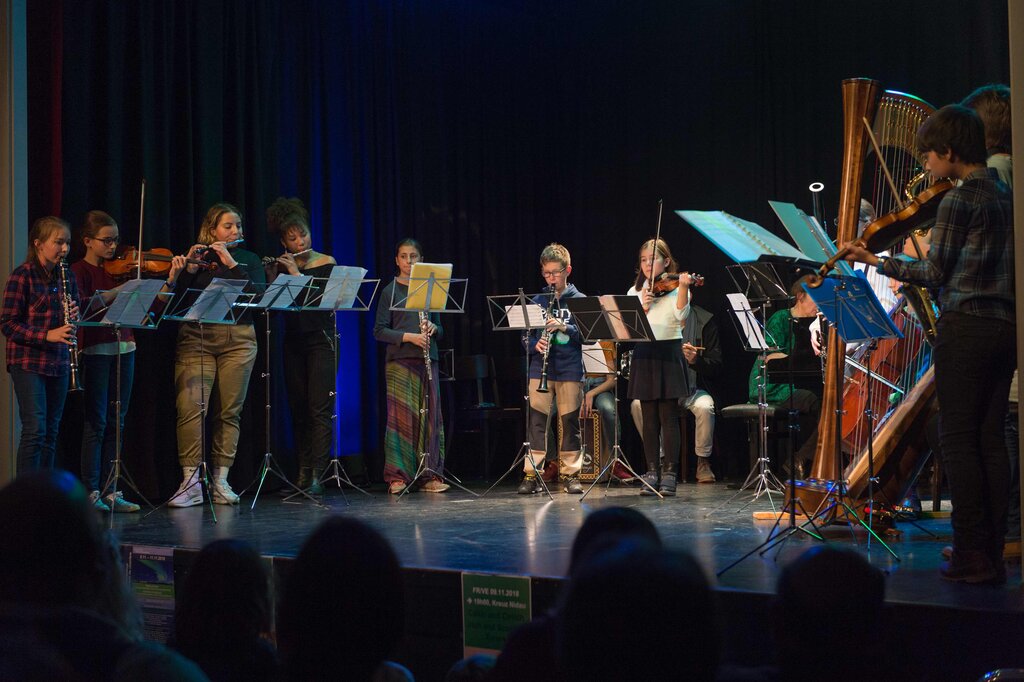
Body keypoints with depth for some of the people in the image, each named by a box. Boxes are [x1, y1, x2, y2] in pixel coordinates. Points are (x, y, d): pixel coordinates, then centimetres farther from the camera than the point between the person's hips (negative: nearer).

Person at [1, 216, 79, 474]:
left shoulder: (66, 277, 10)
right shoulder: (22, 276, -8)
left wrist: (74, 317, -5)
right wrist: (47, 335, -22)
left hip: (58, 363, 6)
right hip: (28, 362, -6)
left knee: (51, 432, 8)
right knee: (35, 430, -11)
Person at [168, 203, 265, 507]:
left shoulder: (248, 259, 15)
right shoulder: (195, 257, 9)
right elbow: (177, 298, -1)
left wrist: (230, 263, -9)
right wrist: (190, 268, -14)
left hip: (238, 340, 2)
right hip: (196, 339, -2)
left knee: (230, 411, 0)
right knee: (190, 408, -14)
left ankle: (220, 482, 7)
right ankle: (190, 483, -13)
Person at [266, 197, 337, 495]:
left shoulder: (326, 264, -2)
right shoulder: (282, 267, 7)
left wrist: (297, 274, -17)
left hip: (321, 341, -4)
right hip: (292, 342, 4)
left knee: (320, 409, -9)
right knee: (298, 410, 5)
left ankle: (316, 476, -12)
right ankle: (302, 475, 7)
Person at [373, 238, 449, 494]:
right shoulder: (390, 290, 3)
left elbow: (440, 330, 18)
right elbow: (379, 331, -3)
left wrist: (432, 328, -5)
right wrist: (408, 336, -15)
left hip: (427, 360, 4)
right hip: (400, 360, -4)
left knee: (429, 416, 2)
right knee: (401, 415, -7)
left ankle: (429, 475, 6)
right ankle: (397, 477, -4)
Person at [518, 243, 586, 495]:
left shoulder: (579, 301, 3)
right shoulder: (537, 301, 9)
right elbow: (526, 335, 10)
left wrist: (565, 327, -18)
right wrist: (535, 344, -12)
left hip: (570, 370, -1)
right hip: (541, 369, 1)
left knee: (570, 421, 2)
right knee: (537, 421, -2)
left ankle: (570, 474, 11)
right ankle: (532, 474, 0)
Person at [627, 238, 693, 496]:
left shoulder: (674, 287, 1)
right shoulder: (635, 292, 12)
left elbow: (681, 314, -18)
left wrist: (683, 289, -32)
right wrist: (643, 306, -14)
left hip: (668, 354, -3)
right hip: (643, 356, 4)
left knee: (668, 417, -4)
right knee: (649, 419, 6)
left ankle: (669, 474, -1)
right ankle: (652, 473, 9)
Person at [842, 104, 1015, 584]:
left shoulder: (958, 199, -10)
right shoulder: (1004, 194, 14)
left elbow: (934, 274, -8)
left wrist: (877, 262, 1)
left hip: (965, 326, -8)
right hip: (1005, 326, 8)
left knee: (958, 439, -4)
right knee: (990, 440, 8)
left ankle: (973, 555, -5)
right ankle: (993, 555, 9)